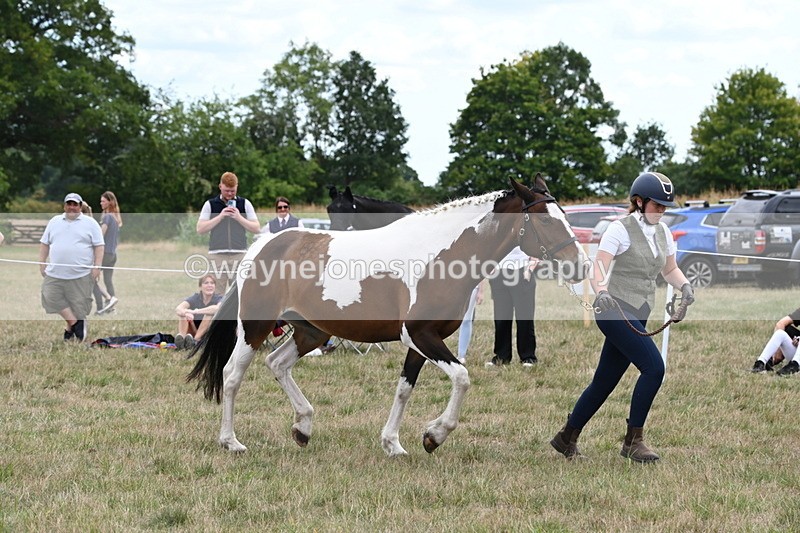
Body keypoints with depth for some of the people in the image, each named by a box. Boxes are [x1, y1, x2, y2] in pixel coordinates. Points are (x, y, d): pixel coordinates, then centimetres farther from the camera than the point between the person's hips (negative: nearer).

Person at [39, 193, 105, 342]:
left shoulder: (90, 223, 3)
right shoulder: (54, 222, 13)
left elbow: (99, 246, 0)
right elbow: (44, 243, 16)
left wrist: (97, 266, -9)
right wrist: (42, 263, 8)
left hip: (81, 274, -3)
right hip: (55, 273, 3)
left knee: (78, 304, -3)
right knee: (51, 297, -7)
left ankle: (71, 328, 10)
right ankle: (75, 322, 0)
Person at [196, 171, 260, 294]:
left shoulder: (245, 203, 8)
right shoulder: (210, 204, 6)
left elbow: (256, 228, 5)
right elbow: (200, 229, -1)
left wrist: (239, 217, -8)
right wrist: (220, 216, -9)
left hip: (239, 255, 1)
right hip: (217, 255, 0)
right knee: (216, 294, -3)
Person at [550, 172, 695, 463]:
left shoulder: (663, 232, 13)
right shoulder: (620, 229, -9)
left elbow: (670, 269, 22)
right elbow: (598, 270, -16)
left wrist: (684, 285, 0)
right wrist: (601, 291, -38)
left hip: (638, 317, 8)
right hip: (615, 311, -8)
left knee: (605, 382, 11)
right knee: (654, 366, -20)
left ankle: (567, 438, 26)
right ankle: (633, 440, -10)